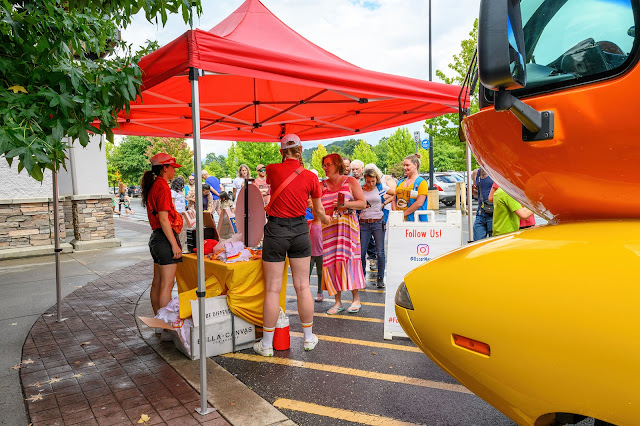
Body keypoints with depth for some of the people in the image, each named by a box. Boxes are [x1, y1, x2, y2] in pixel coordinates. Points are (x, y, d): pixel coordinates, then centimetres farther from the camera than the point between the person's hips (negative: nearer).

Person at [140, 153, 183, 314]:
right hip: (165, 238, -10)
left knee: (157, 282, 16)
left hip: (156, 237, 10)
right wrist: (174, 245, -18)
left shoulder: (153, 186, 16)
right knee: (167, 284, -6)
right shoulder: (162, 186, -14)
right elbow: (164, 219, -19)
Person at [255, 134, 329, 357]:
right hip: (300, 229, 2)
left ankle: (266, 344, 13)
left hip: (276, 230, -2)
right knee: (303, 287, 11)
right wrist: (326, 219, 34)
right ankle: (309, 338, 24)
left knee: (273, 289, 3)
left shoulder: (272, 170, -4)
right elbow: (319, 210, 13)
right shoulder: (310, 177, 0)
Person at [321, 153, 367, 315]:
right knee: (331, 261, 0)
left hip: (347, 226, -3)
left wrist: (346, 204, -13)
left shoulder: (350, 181, 5)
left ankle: (356, 299, 8)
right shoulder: (322, 185, 13)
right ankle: (337, 302, 9)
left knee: (348, 259, -6)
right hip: (328, 228, 3)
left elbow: (363, 203, 0)